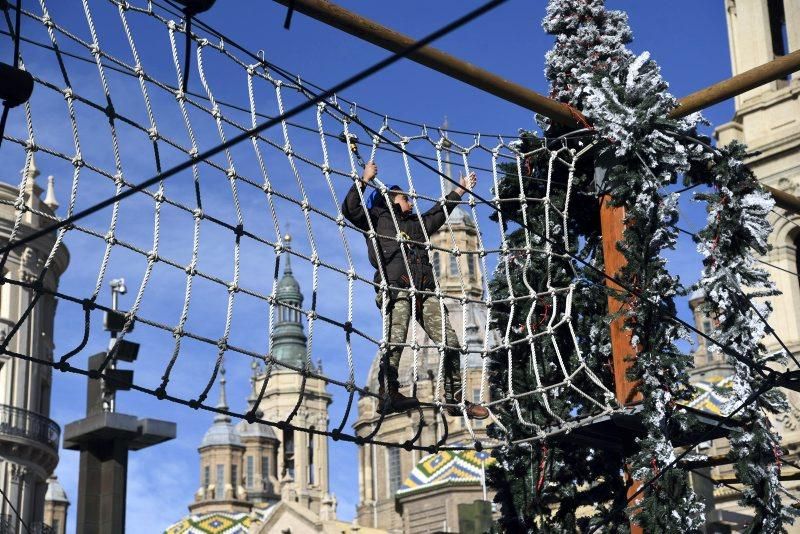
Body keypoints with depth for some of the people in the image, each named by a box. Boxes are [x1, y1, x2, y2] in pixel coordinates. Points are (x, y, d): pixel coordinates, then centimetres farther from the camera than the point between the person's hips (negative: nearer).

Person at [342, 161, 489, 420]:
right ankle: (388, 394, -33)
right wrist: (364, 179, 1)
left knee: (449, 342, -5)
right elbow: (350, 209, 4)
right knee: (395, 339, -25)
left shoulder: (416, 223, 36)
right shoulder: (376, 219, 19)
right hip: (396, 288, -6)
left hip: (425, 290, 6)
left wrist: (461, 189, 57)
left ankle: (454, 398, -1)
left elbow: (439, 212, 50)